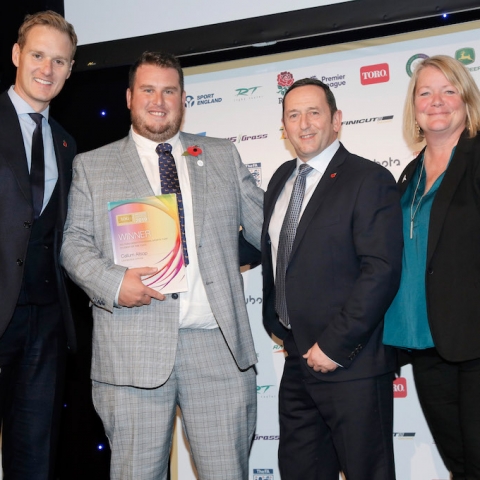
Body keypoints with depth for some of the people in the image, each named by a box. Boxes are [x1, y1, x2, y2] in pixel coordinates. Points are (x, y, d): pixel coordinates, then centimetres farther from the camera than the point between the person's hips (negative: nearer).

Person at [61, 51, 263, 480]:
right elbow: (75, 243, 6)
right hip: (133, 347, -1)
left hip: (218, 344, 1)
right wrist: (113, 283, -12)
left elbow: (267, 227, 16)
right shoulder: (92, 166, 12)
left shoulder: (223, 156, 16)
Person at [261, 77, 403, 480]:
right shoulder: (282, 179, 12)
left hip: (351, 363, -7)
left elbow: (381, 272, -19)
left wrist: (334, 345, -19)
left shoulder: (369, 180, -11)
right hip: (298, 360, 7)